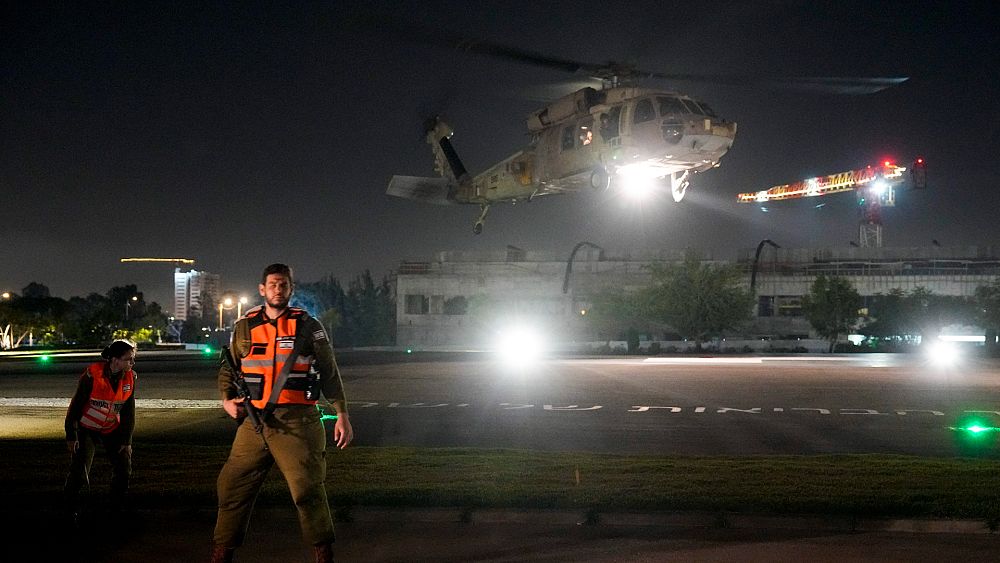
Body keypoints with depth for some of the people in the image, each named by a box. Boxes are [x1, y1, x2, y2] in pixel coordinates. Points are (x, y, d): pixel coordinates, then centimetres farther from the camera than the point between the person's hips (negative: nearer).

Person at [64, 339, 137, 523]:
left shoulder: (130, 378, -12)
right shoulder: (92, 375, -26)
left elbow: (129, 411, -2)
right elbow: (76, 404, -18)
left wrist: (127, 440, -4)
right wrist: (71, 435, -16)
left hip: (112, 428, 5)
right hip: (87, 428, -4)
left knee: (124, 467, 2)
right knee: (79, 472, -9)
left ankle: (117, 508, 20)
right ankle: (72, 510, 11)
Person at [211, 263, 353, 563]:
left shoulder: (308, 326, 4)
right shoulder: (245, 327, 11)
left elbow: (330, 373, 5)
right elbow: (228, 369, 20)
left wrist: (342, 415, -1)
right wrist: (227, 399, 1)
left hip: (297, 422, -3)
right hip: (254, 422, 3)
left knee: (307, 489, -10)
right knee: (233, 487, 3)